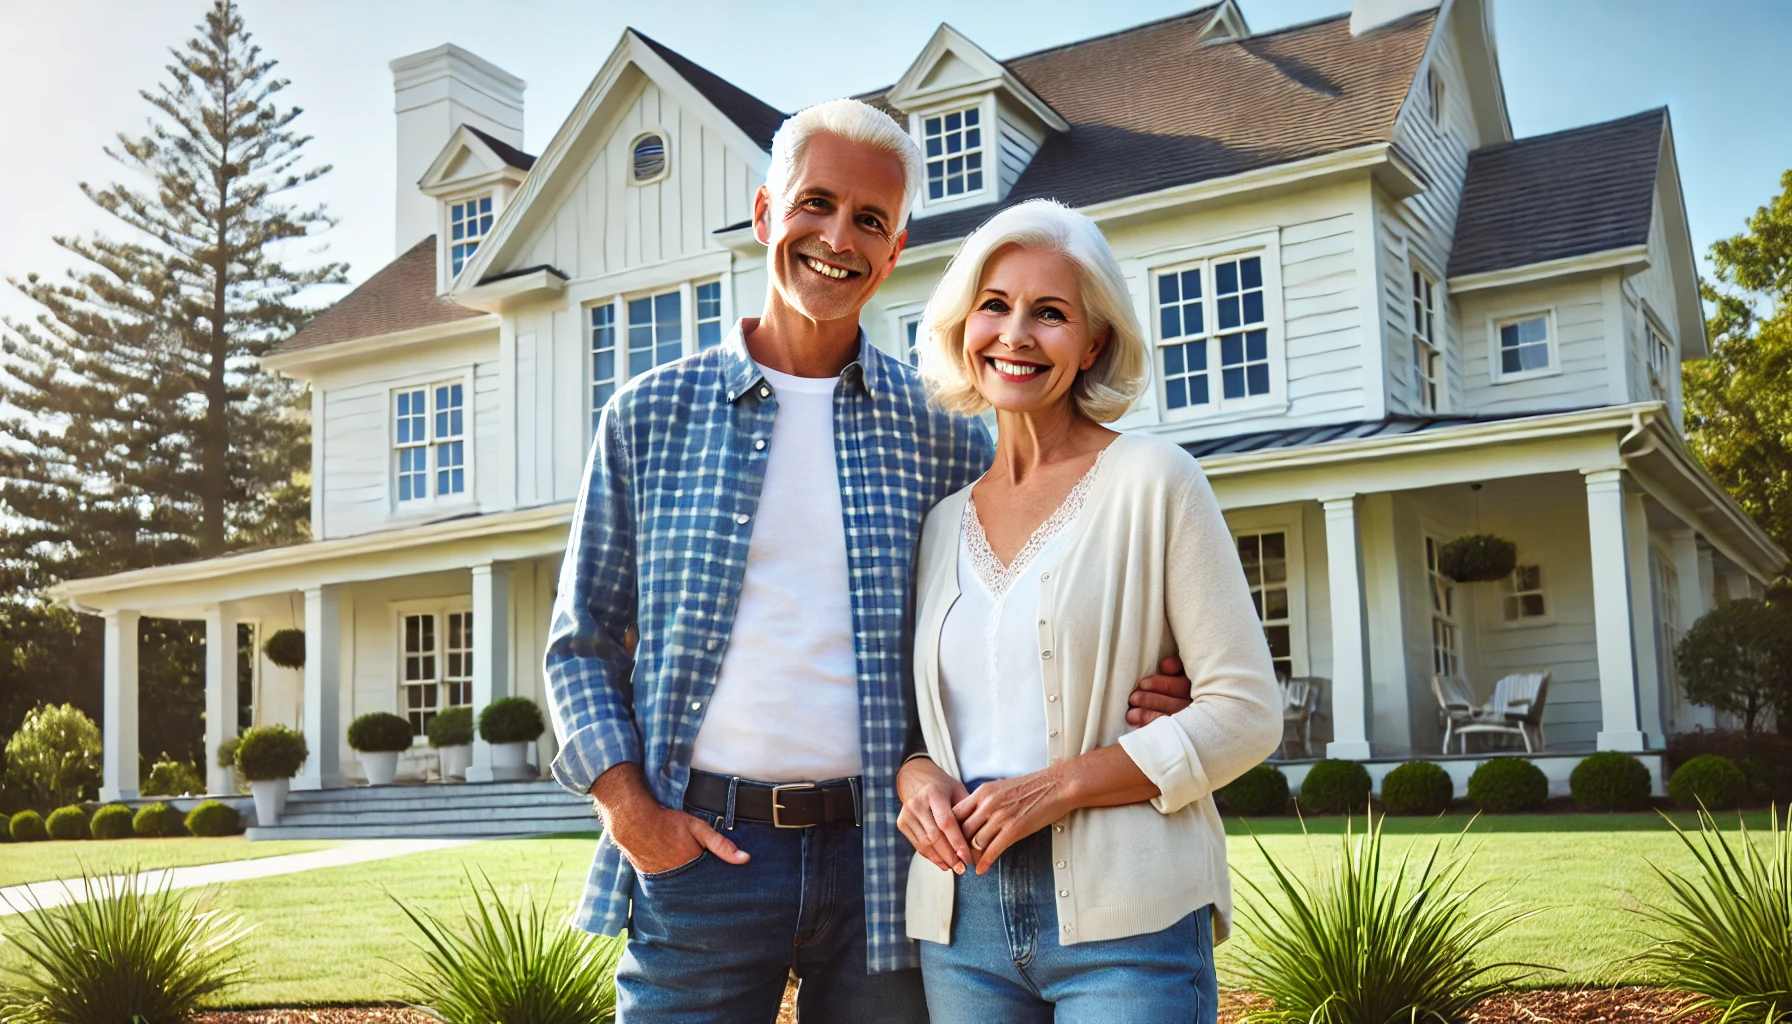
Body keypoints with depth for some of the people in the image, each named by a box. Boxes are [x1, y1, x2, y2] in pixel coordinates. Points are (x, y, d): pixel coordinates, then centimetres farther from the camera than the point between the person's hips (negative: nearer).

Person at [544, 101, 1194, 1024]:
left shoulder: (942, 434, 5)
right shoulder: (650, 417, 5)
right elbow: (584, 643, 7)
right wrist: (631, 809, -6)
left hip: (881, 854, 1)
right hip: (700, 848, 0)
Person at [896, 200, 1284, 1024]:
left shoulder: (1150, 479, -3)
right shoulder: (941, 519, 11)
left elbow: (1246, 710, -6)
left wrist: (1062, 784, -15)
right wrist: (913, 777, -4)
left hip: (1125, 920, -4)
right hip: (964, 918, 4)